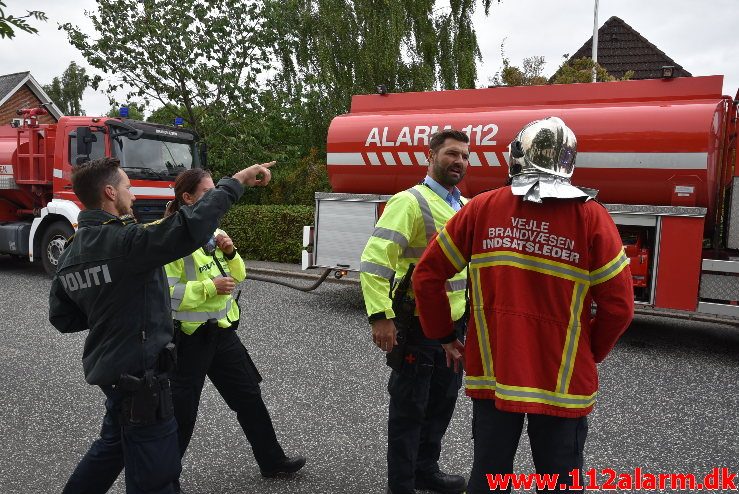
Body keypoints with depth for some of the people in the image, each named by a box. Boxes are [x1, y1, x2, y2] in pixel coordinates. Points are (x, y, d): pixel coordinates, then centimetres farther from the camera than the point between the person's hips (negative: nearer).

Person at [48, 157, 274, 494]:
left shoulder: (70, 253, 6)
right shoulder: (125, 241, -22)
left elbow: (62, 318, 14)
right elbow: (191, 228, -38)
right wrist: (236, 181, -31)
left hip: (106, 365, 9)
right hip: (138, 373, -9)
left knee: (115, 443, 31)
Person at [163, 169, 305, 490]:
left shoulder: (211, 231, 7)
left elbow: (237, 275, 11)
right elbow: (164, 292, -24)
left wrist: (230, 253, -7)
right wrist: (210, 287, -25)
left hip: (222, 330, 8)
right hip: (190, 335, -8)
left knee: (248, 394, 16)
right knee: (181, 410, 6)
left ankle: (272, 461, 32)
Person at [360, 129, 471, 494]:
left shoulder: (467, 206, 10)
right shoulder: (410, 202, -15)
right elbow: (373, 261, -22)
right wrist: (380, 317, -27)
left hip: (456, 323, 8)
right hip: (417, 326, -8)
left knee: (443, 402, 20)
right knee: (409, 408, 5)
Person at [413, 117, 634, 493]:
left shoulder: (481, 208, -4)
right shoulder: (591, 216, -9)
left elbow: (426, 276, -1)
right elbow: (618, 305, -6)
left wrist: (443, 336, 11)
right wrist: (589, 355, 11)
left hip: (492, 374, 1)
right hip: (562, 383, -1)